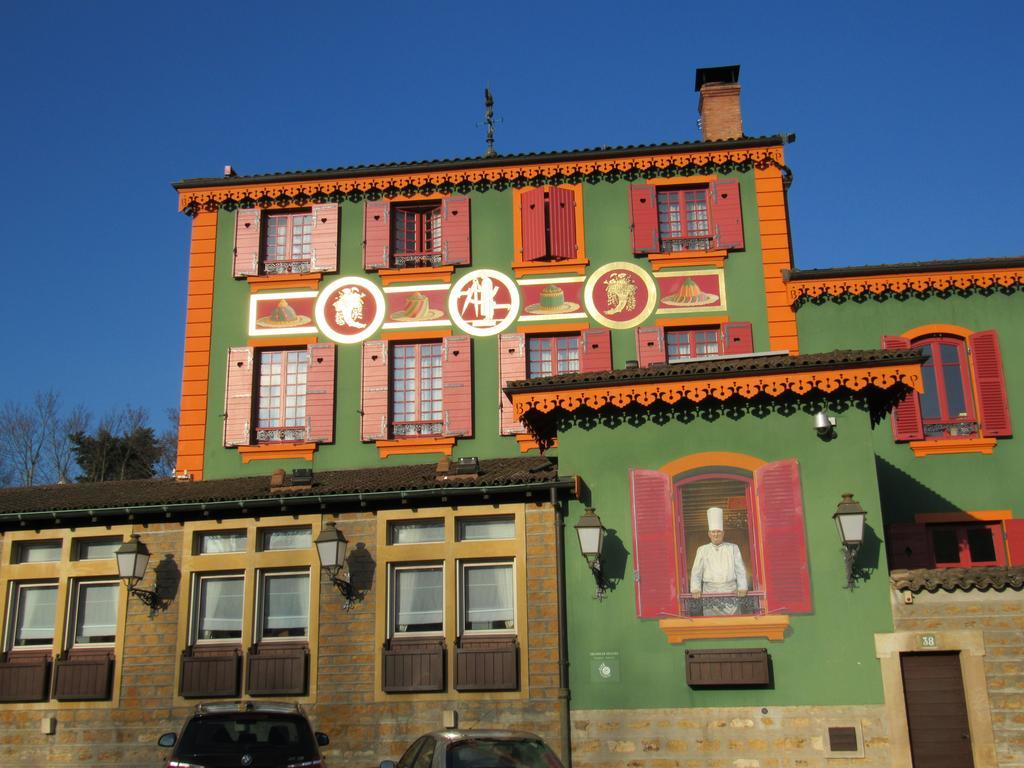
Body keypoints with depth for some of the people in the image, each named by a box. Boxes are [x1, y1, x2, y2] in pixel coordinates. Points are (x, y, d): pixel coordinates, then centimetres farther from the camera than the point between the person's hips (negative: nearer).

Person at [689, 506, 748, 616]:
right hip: (710, 592, 0)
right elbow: (696, 572, 7)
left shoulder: (733, 548, 10)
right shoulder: (702, 550, 11)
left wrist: (742, 588, -7)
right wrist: (696, 589, -7)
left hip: (730, 591, 0)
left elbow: (740, 570, 6)